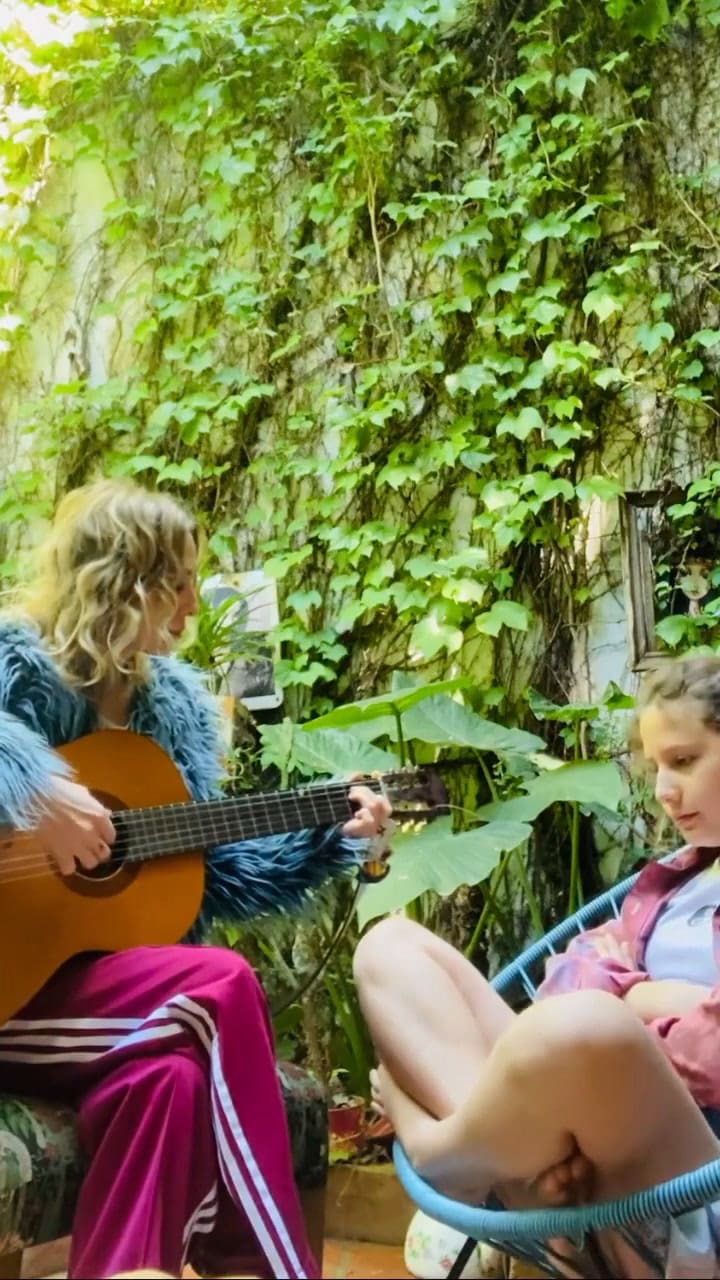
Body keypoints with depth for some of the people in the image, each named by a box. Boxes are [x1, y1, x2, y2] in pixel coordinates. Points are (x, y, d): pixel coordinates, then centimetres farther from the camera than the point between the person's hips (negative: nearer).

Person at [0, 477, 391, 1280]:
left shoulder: (173, 702, 10)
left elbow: (207, 875, 14)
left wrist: (329, 839, 8)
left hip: (91, 979, 6)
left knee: (170, 1071, -27)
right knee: (221, 987, -24)